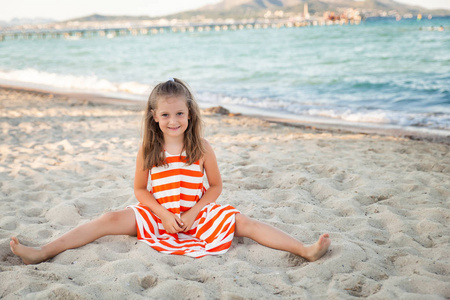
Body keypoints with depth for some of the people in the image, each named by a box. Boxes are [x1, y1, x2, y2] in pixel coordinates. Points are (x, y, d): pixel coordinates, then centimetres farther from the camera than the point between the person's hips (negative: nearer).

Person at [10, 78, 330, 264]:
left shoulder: (202, 148, -8)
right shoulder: (148, 151, -7)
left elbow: (216, 186, -2)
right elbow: (140, 189, 0)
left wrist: (193, 213, -16)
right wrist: (163, 214, -16)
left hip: (198, 213, 0)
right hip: (157, 214, 0)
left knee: (245, 223, -18)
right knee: (111, 220, -17)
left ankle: (306, 250, -19)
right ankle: (42, 252, -20)